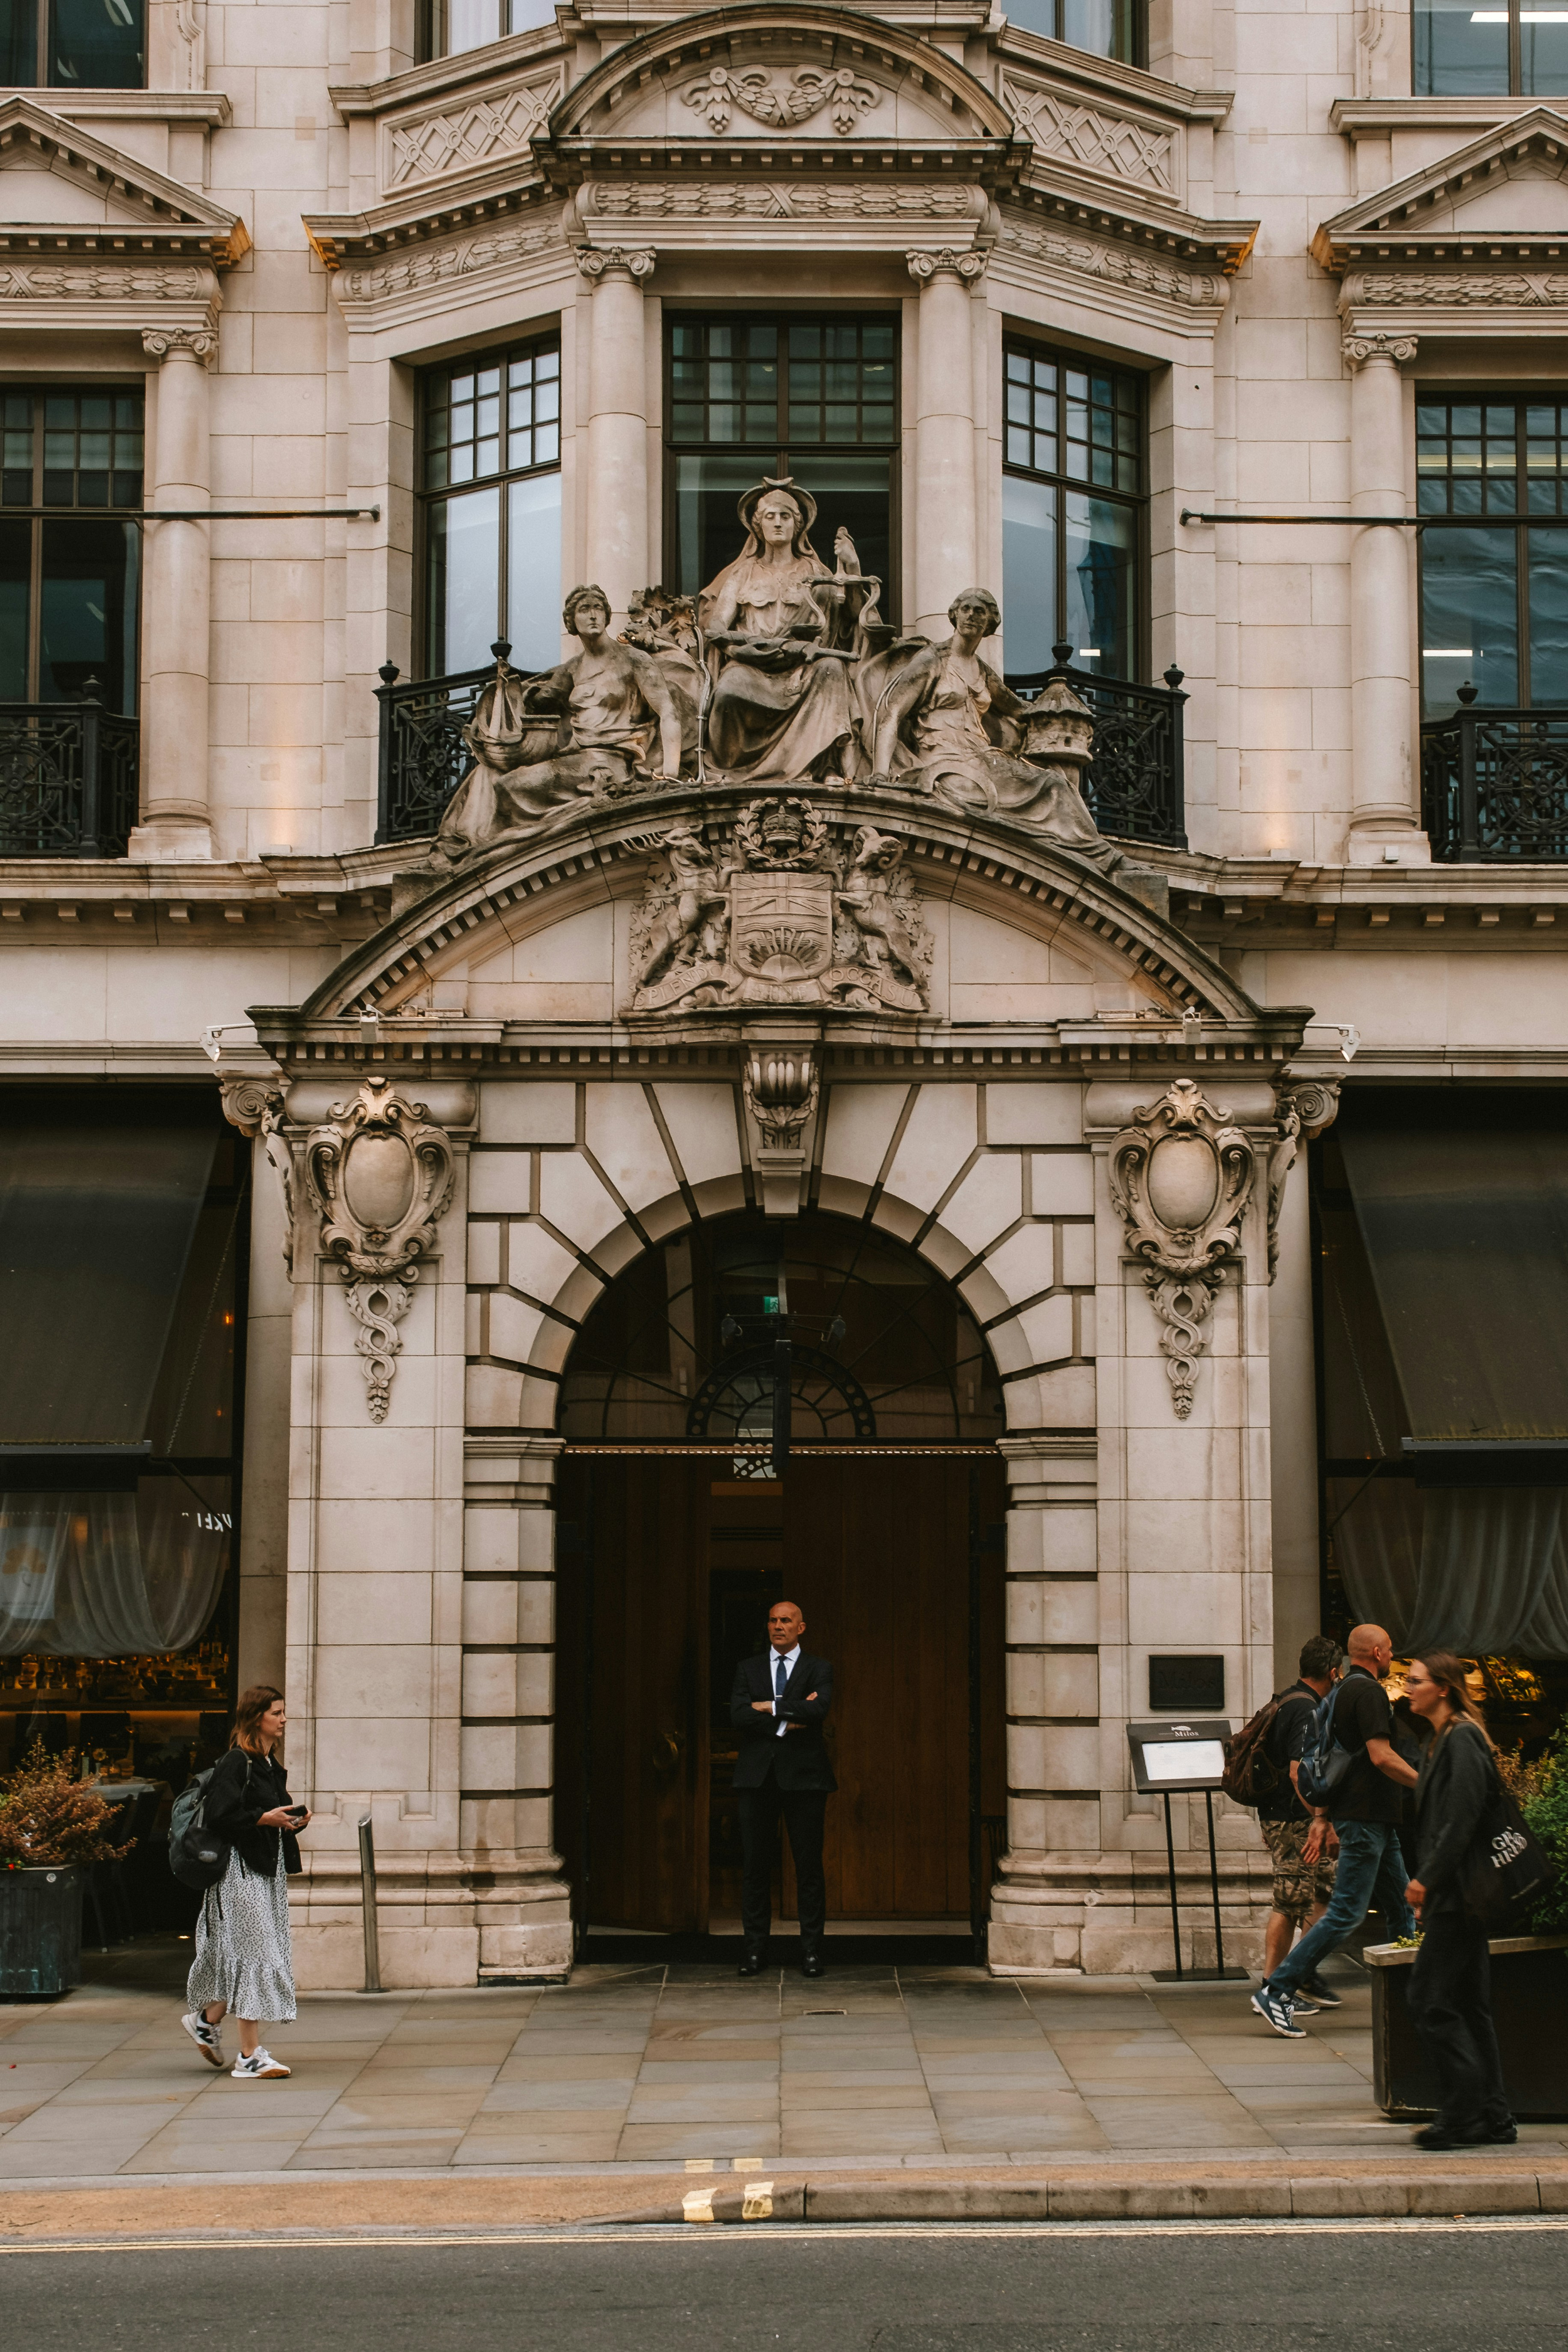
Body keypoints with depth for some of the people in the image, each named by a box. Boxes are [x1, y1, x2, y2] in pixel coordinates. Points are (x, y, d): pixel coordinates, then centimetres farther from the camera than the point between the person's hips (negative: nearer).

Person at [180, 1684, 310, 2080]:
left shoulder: (272, 1765, 16)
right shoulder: (235, 1763, -12)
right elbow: (220, 1816, -19)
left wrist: (294, 1821, 5)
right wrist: (265, 1818, -23)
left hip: (269, 1869, 9)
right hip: (242, 1870, -9)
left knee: (253, 1957, 12)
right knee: (254, 1955, -9)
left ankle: (206, 2020, 31)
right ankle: (250, 2056, -6)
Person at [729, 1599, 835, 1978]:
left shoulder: (819, 1669, 7)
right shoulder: (748, 1669, 13)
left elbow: (818, 1709, -13)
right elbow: (738, 1715, -4)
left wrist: (770, 1707, -8)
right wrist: (788, 1719, -10)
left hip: (803, 1776, -2)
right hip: (757, 1776, 2)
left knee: (809, 1865, -1)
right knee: (755, 1865, 2)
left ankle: (812, 1950, 4)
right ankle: (754, 1950, 8)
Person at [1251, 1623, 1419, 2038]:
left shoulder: (1342, 1691, 17)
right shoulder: (1369, 1692, -13)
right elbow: (1382, 1756, -22)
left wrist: (1321, 1817, 20)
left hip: (1375, 1820, 10)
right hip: (1366, 1818, -10)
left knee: (1401, 1909, 14)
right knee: (1346, 1913, -10)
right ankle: (1276, 1991, -11)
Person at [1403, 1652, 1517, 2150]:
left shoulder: (1462, 1740, -13)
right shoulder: (1442, 1741, 17)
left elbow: (1462, 1820, -21)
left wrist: (1426, 1879, -19)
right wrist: (1428, 1885, 17)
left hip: (1457, 1893, -10)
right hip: (1453, 1896, 10)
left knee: (1430, 2000, -9)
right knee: (1468, 2004, 11)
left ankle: (1464, 2116, -6)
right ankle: (1493, 2119, 14)